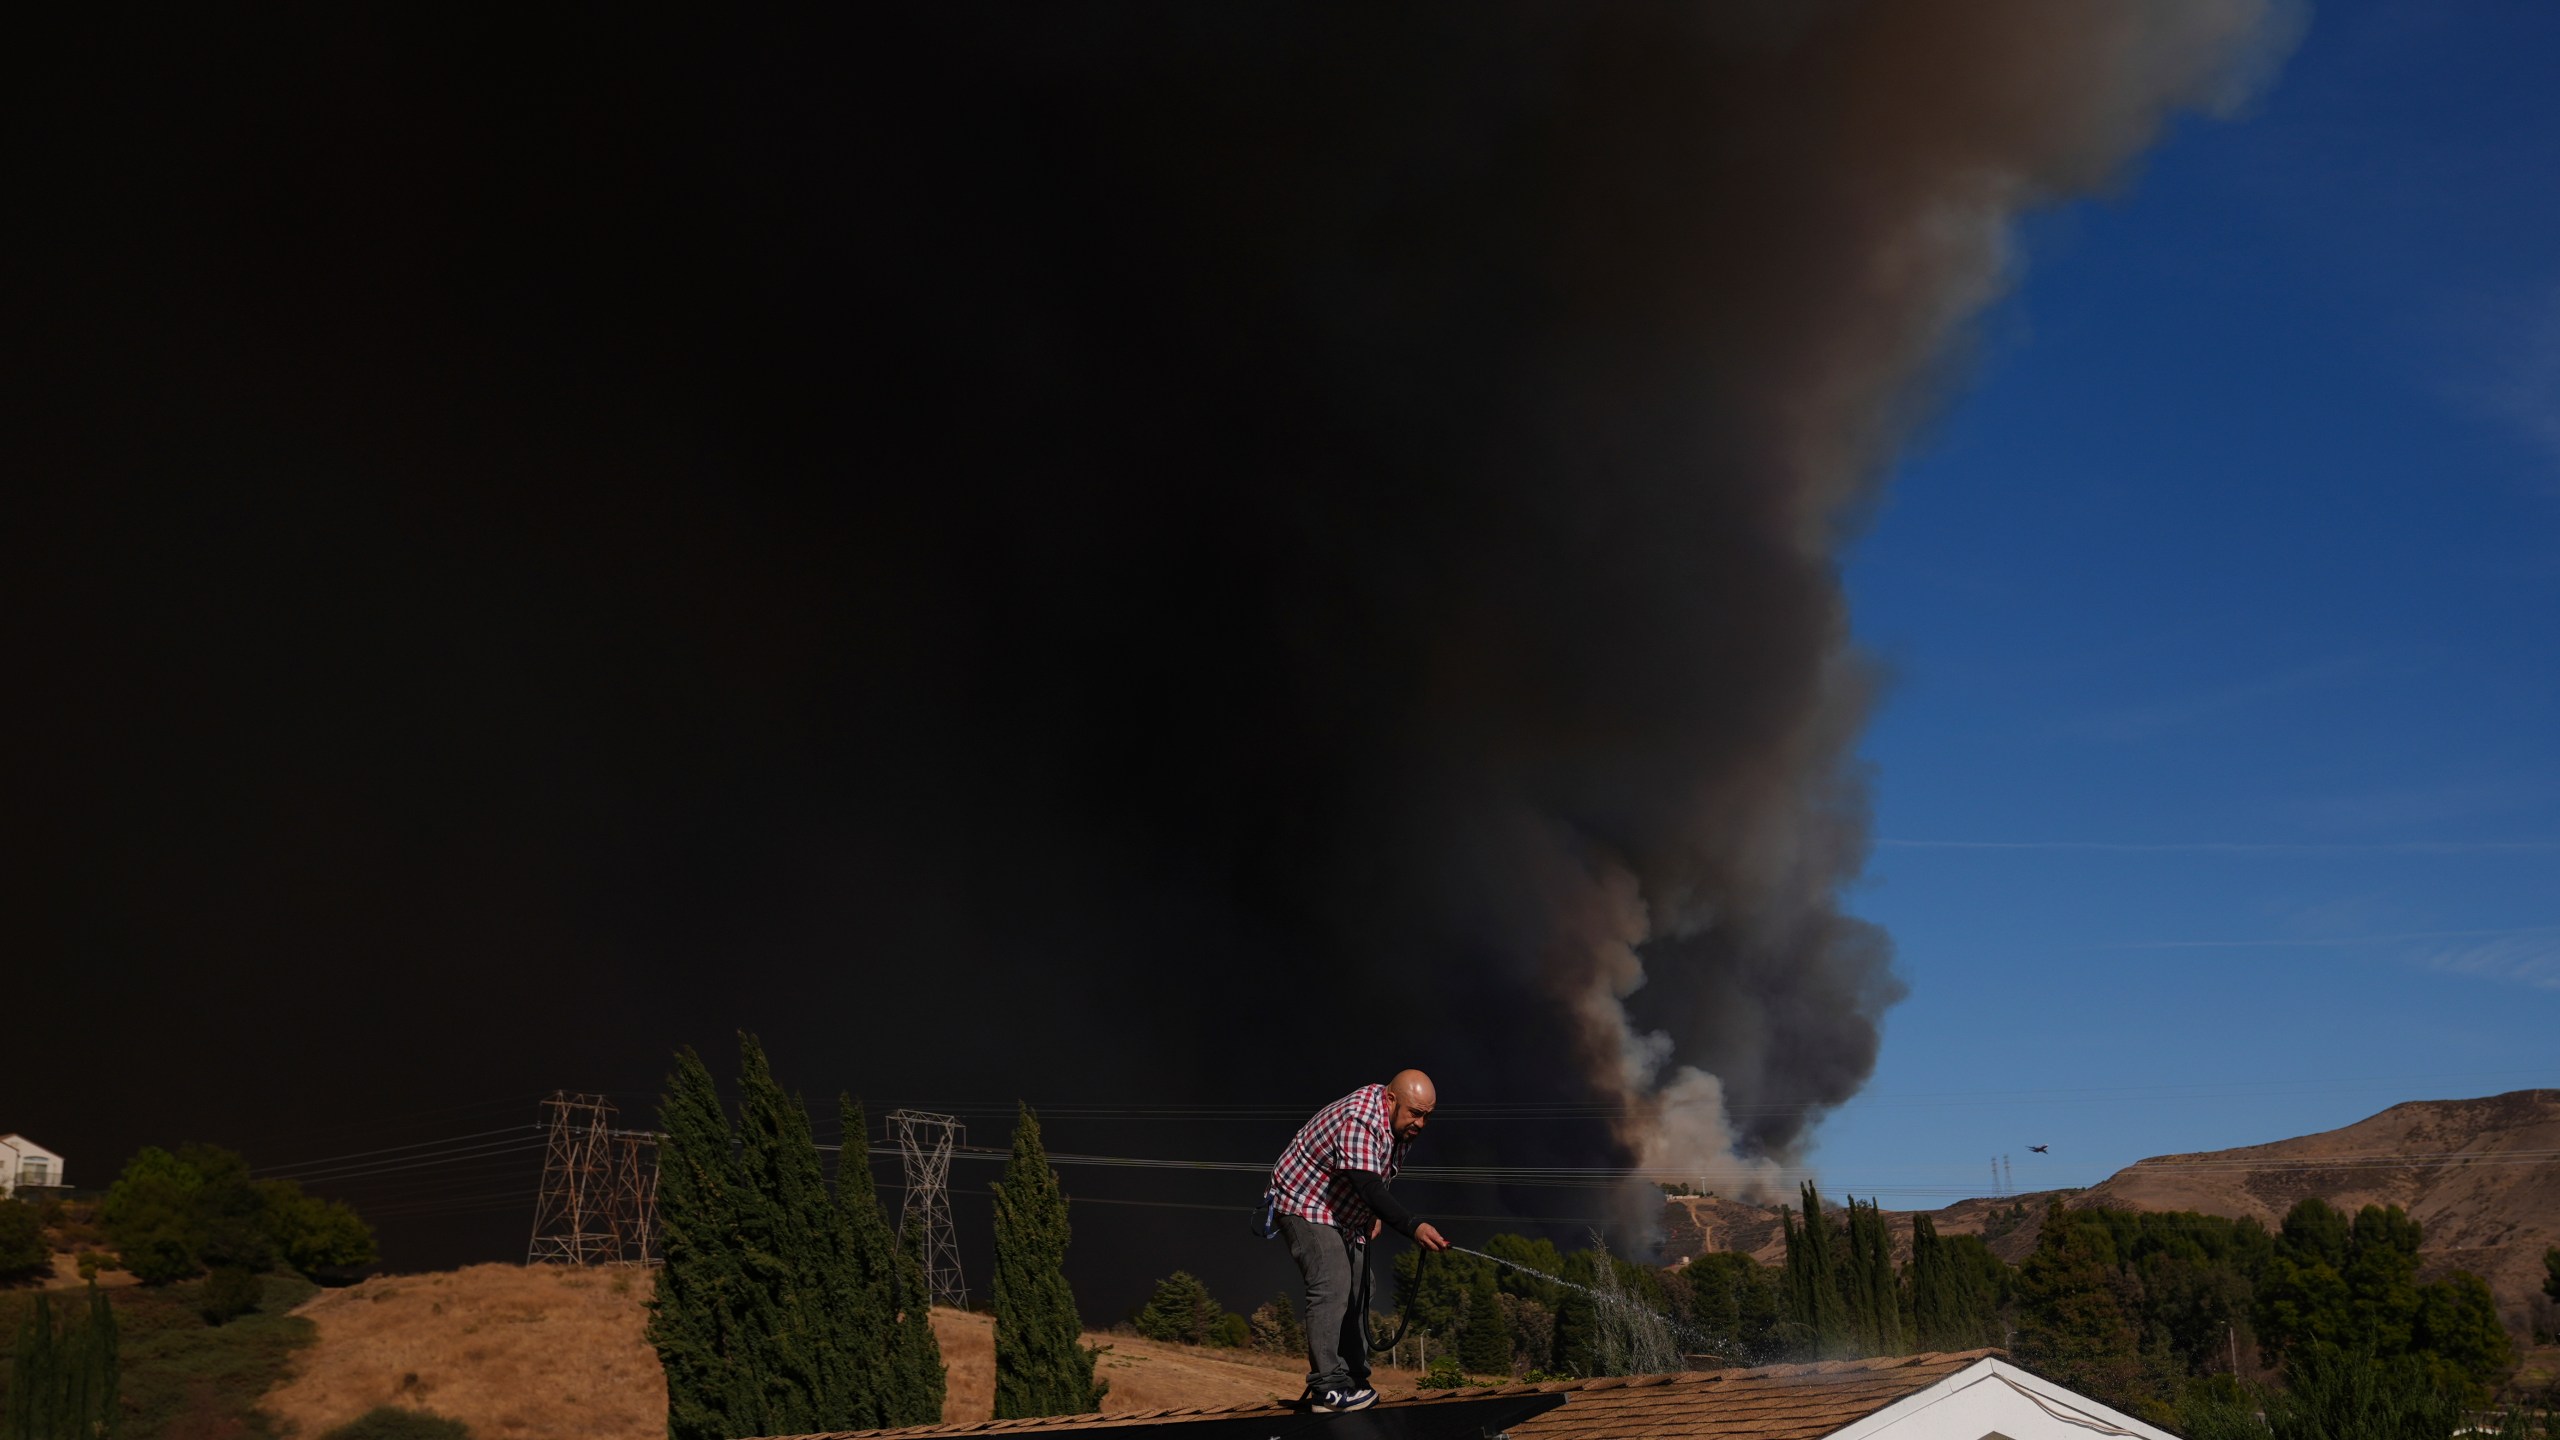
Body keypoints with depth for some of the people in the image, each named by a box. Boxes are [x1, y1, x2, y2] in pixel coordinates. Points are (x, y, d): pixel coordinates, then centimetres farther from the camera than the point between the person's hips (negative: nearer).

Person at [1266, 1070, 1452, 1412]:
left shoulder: (1400, 1122, -3)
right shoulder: (1359, 1121, -33)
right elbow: (1368, 1188, -43)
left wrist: (1376, 1213, 2)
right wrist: (1413, 1226, -53)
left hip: (1345, 1212, 10)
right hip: (1306, 1204, -10)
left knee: (1357, 1292, 10)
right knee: (1332, 1286, -22)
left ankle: (1354, 1381, 17)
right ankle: (1328, 1389, -24)